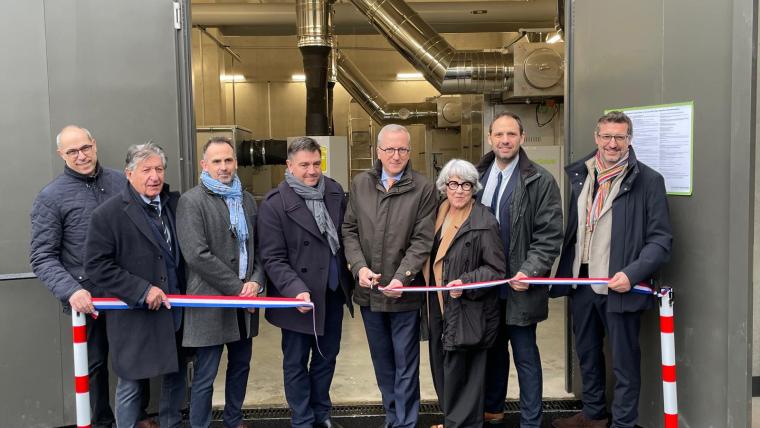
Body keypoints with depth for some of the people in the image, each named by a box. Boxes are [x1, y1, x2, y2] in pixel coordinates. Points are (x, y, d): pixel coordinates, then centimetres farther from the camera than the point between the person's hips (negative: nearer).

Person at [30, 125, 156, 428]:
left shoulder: (122, 182, 1)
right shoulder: (50, 198, -7)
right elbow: (42, 257, -9)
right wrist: (71, 291, -24)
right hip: (89, 298, -3)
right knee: (95, 364, 13)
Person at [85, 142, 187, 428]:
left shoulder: (175, 204, 4)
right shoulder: (107, 214, -10)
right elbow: (96, 265, -13)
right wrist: (141, 290, -18)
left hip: (175, 311, 5)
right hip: (133, 316, -5)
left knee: (175, 377, 17)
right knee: (130, 385, 8)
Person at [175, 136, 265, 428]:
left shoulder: (247, 200, 11)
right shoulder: (191, 201, -9)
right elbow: (197, 255, -17)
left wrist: (256, 281, -5)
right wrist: (237, 288, -15)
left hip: (244, 302, 6)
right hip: (211, 302, -6)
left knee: (241, 365, 18)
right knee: (205, 376, 2)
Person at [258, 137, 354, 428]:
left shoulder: (335, 191, 2)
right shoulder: (274, 204, -14)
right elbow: (273, 258, -15)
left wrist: (351, 279, 4)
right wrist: (296, 291, -27)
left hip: (333, 293, 5)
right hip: (300, 297, -5)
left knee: (327, 356, 19)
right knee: (296, 362, 11)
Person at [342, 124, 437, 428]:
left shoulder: (423, 189, -6)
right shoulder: (360, 184, 5)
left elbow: (422, 240, -9)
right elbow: (350, 230, 6)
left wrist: (401, 278, -20)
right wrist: (359, 267, -9)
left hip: (404, 292, -4)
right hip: (369, 290, 4)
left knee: (405, 365, 5)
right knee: (382, 363, 18)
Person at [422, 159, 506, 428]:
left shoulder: (484, 223, -15)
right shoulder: (439, 213, 7)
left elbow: (496, 270, -13)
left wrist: (465, 283, -25)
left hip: (467, 313, -7)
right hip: (439, 307, 7)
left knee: (460, 374, 1)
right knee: (443, 370, 18)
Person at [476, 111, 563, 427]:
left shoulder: (541, 181, -7)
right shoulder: (478, 177, 7)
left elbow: (550, 235, -10)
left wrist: (529, 272, -19)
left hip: (519, 285, -4)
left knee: (525, 354, 5)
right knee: (493, 349, 19)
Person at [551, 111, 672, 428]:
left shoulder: (648, 180, -7)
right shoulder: (578, 175, 7)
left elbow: (660, 239, -8)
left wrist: (632, 274, -21)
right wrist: (562, 274, 5)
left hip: (618, 286, -5)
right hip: (580, 282, 5)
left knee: (624, 361, 6)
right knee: (586, 354, 19)